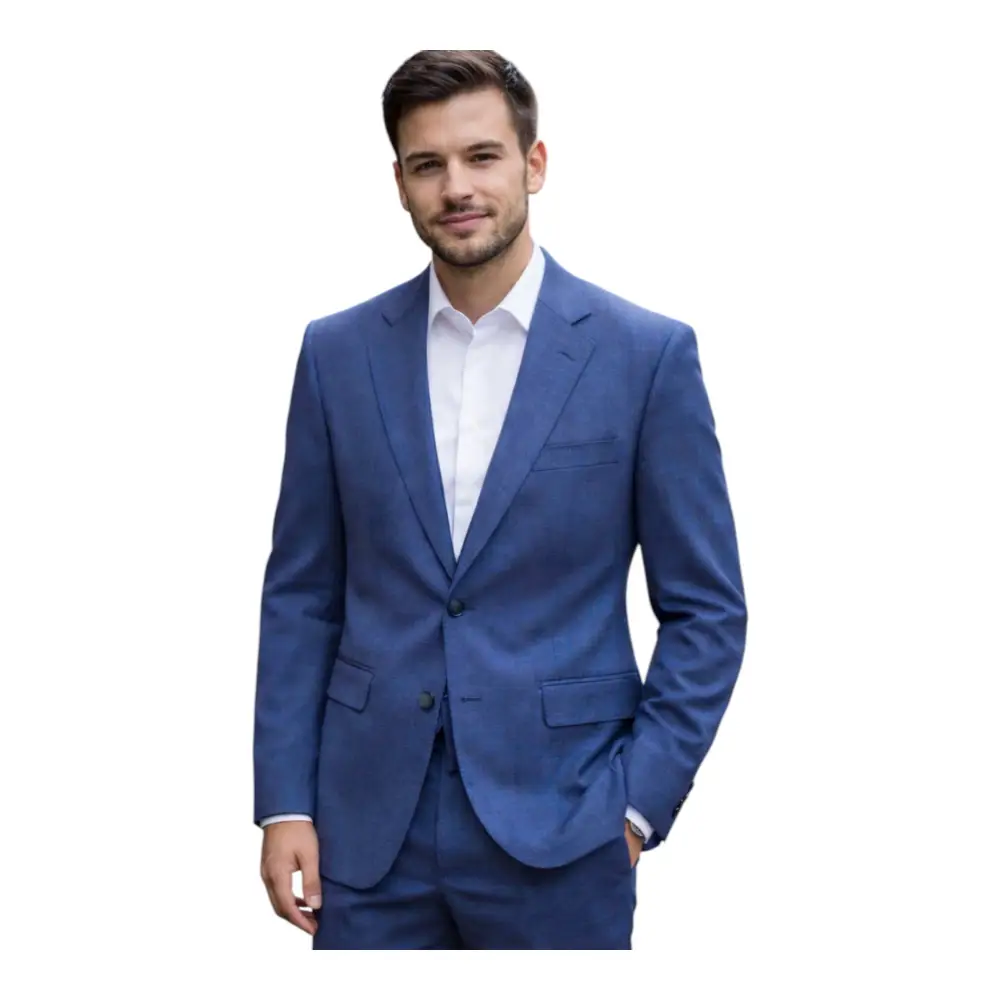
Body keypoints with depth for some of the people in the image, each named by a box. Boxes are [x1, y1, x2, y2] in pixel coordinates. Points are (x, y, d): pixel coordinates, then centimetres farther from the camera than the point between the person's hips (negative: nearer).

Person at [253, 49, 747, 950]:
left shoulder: (647, 354, -3)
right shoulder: (338, 352, 4)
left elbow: (707, 610, -1)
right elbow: (302, 596, 7)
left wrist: (637, 802, -8)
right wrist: (285, 802, 1)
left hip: (560, 831, -2)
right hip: (369, 825, 2)